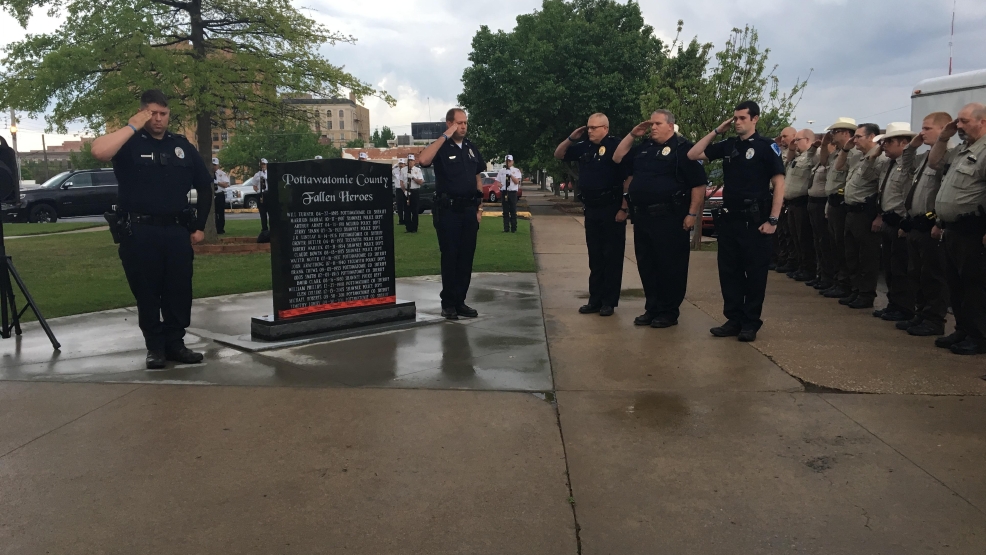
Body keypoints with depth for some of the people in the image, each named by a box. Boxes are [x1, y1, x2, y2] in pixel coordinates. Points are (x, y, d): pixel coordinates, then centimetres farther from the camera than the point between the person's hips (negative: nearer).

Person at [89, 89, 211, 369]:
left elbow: (205, 188, 16)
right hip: (139, 231, -3)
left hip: (177, 230, 3)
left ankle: (175, 343, 16)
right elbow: (98, 151, -22)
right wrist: (132, 127, -14)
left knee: (179, 291, 5)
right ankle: (155, 346, 13)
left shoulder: (182, 146, 11)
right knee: (147, 292, 3)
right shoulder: (129, 144, 1)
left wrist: (199, 226, 10)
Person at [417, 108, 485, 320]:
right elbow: (423, 160, -26)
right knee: (450, 257, -1)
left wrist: (479, 207, 10)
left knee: (466, 257, 7)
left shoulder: (471, 148, 12)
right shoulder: (441, 147, -4)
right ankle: (448, 303, 8)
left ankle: (460, 301, 16)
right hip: (448, 210, -5)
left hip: (469, 209, 5)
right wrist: (445, 136, -20)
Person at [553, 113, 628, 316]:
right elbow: (558, 154, 19)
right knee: (595, 257, 11)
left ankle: (609, 301, 8)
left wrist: (624, 208, -17)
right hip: (591, 209, 7)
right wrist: (572, 138, 3)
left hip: (611, 209, -7)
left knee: (612, 257, 1)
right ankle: (595, 300, 19)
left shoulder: (616, 146, -10)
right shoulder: (584, 147, 10)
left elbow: (629, 179, -13)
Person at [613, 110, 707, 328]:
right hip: (642, 216, 8)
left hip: (670, 217, -7)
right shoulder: (644, 147, 16)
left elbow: (698, 184, -10)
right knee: (646, 266, 11)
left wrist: (692, 214, -14)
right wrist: (632, 134, 11)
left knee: (670, 266, 0)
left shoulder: (682, 148, -6)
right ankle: (652, 308, 22)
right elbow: (618, 158, 21)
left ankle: (669, 312, 9)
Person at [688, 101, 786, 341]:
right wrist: (716, 131, 4)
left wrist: (772, 220, -14)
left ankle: (751, 322, 12)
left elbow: (778, 183, -8)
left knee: (755, 273, 3)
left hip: (755, 219, -5)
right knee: (728, 271, 8)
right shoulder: (728, 145, 9)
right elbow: (693, 155, 11)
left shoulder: (766, 146, -5)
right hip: (729, 217, 5)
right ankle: (734, 319, 18)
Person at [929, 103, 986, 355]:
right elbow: (933, 162, 28)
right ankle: (963, 330, 26)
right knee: (955, 284, 16)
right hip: (951, 230, 10)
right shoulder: (961, 150, 14)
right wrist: (944, 137, 11)